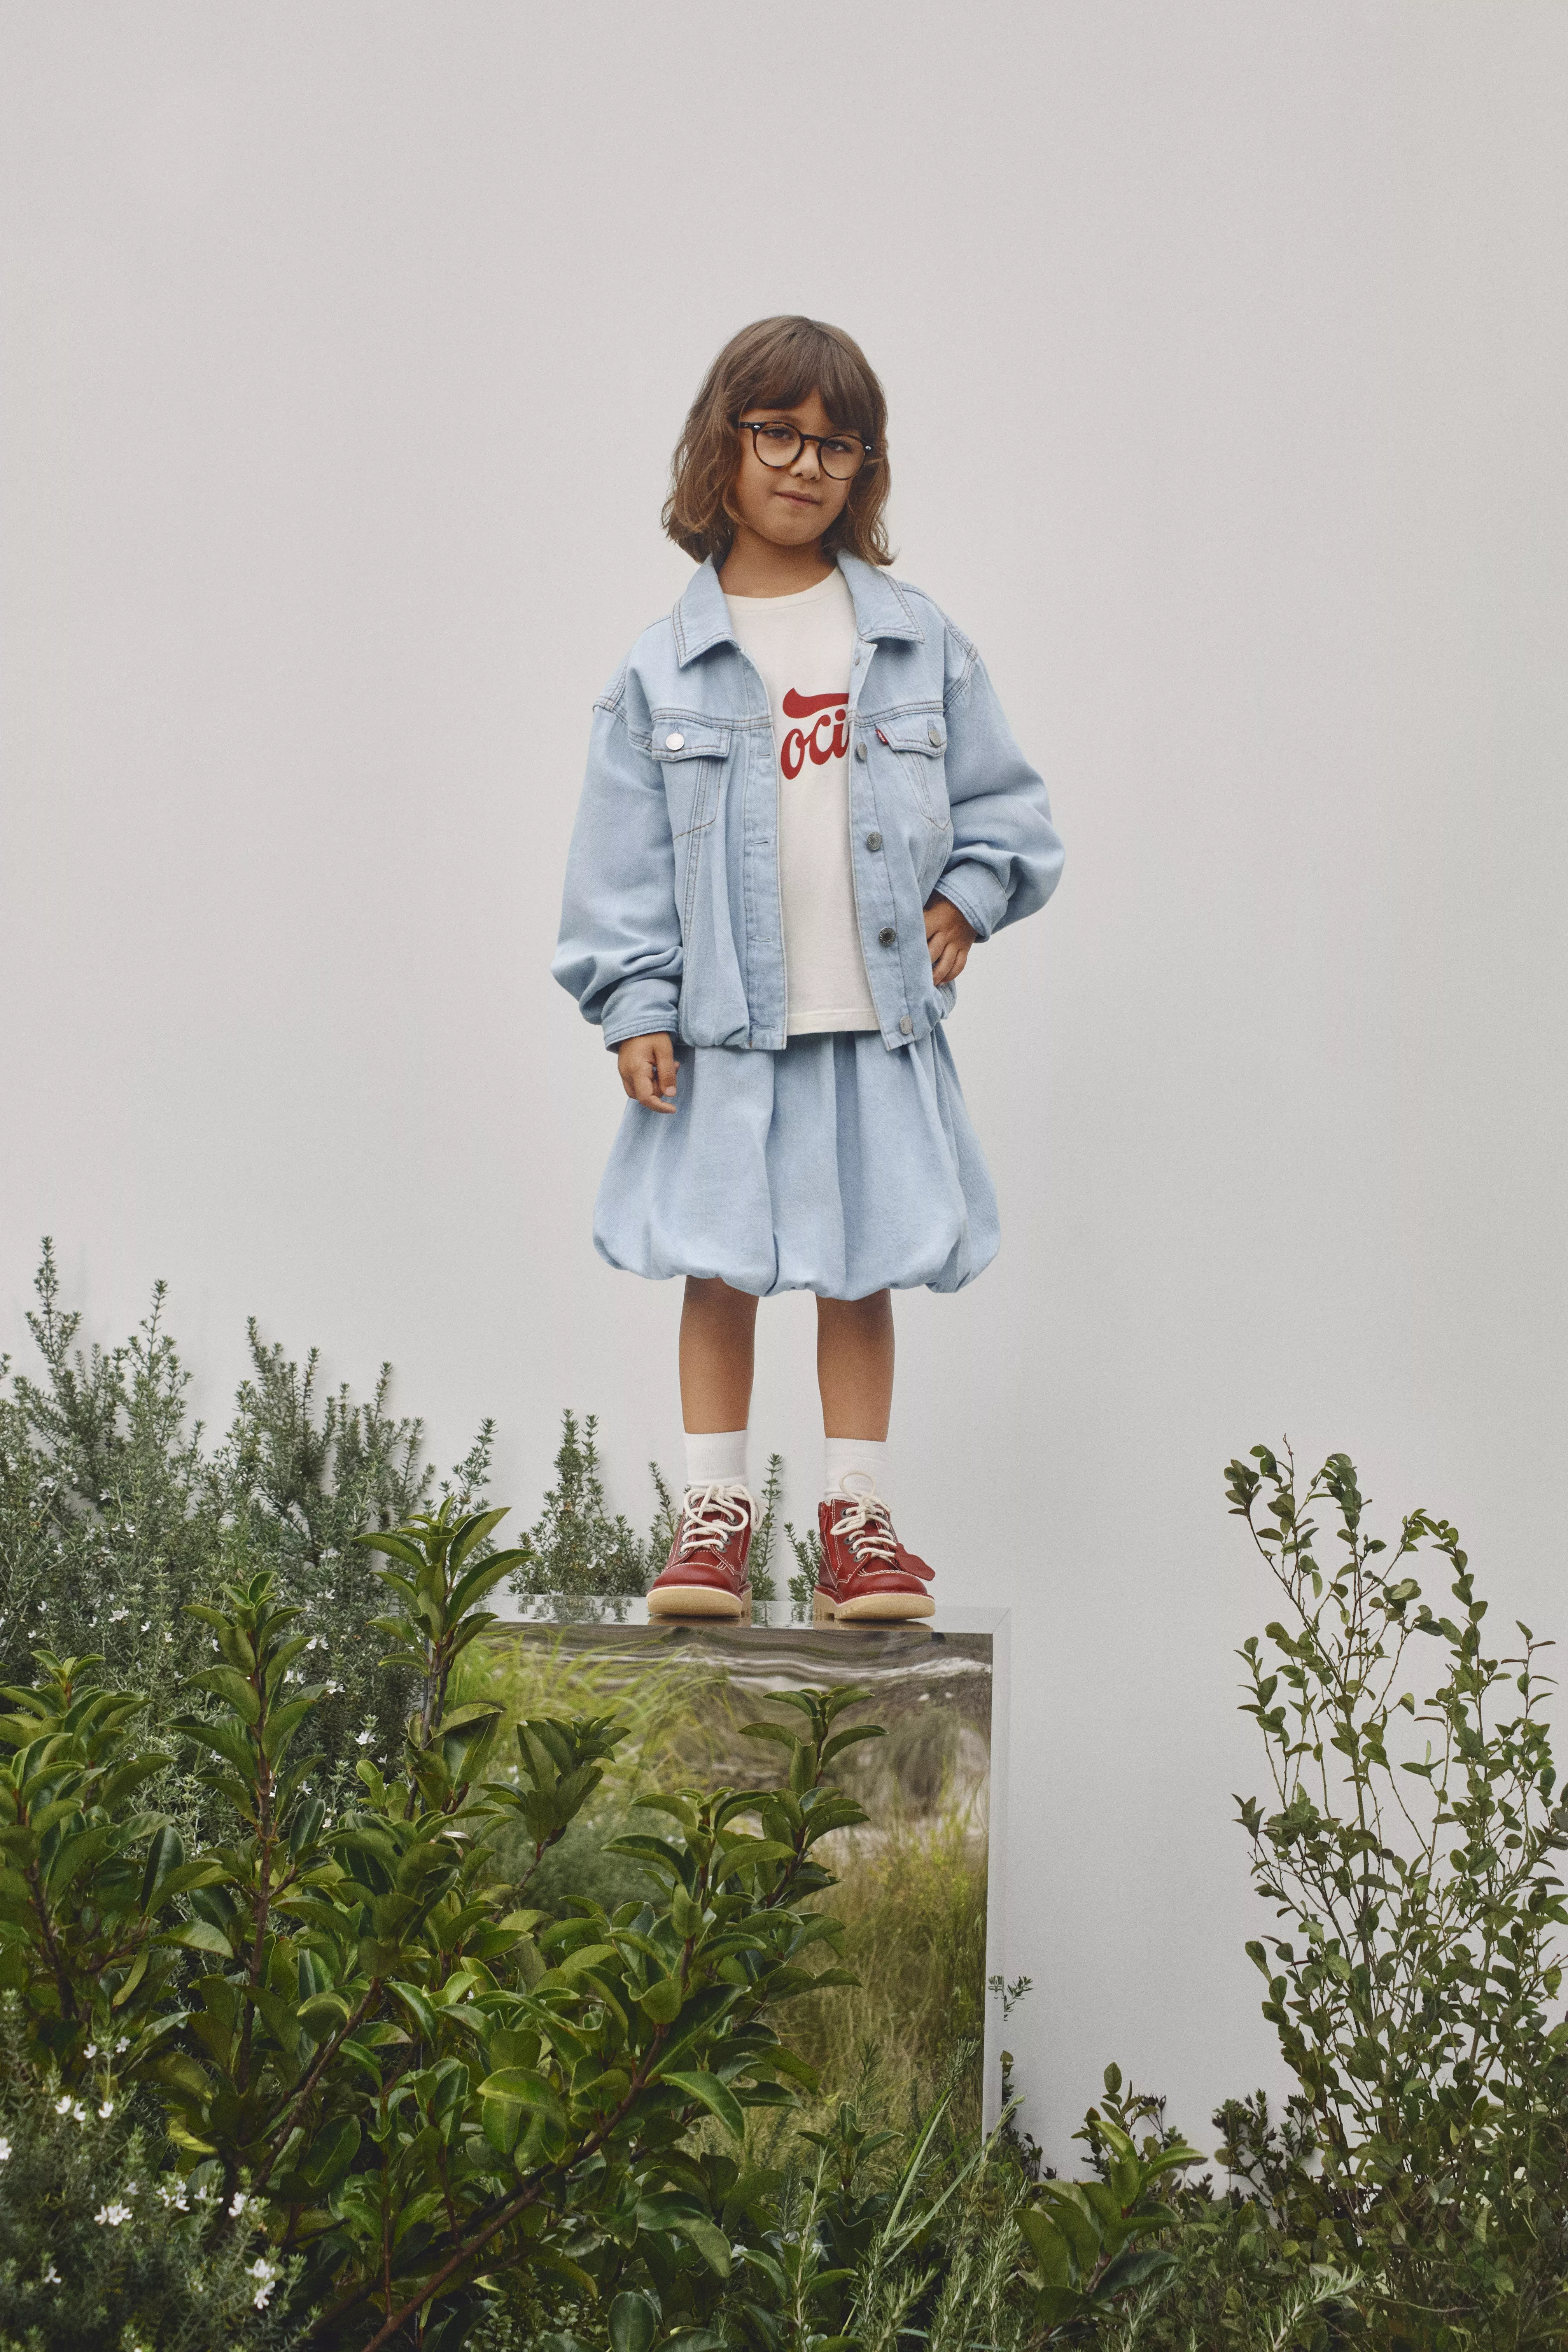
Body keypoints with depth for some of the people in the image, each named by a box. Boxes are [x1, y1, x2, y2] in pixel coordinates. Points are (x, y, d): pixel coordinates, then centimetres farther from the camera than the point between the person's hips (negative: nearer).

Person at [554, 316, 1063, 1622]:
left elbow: (1001, 796, 11)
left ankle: (858, 1515, 16)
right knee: (719, 1267, 4)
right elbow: (625, 855, 0)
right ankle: (717, 1512, 14)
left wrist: (968, 898, -3)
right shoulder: (666, 670, 1)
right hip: (727, 1026, -1)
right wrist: (635, 1006, -6)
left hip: (881, 1022, 1)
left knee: (863, 1270, 7)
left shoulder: (919, 642, 5)